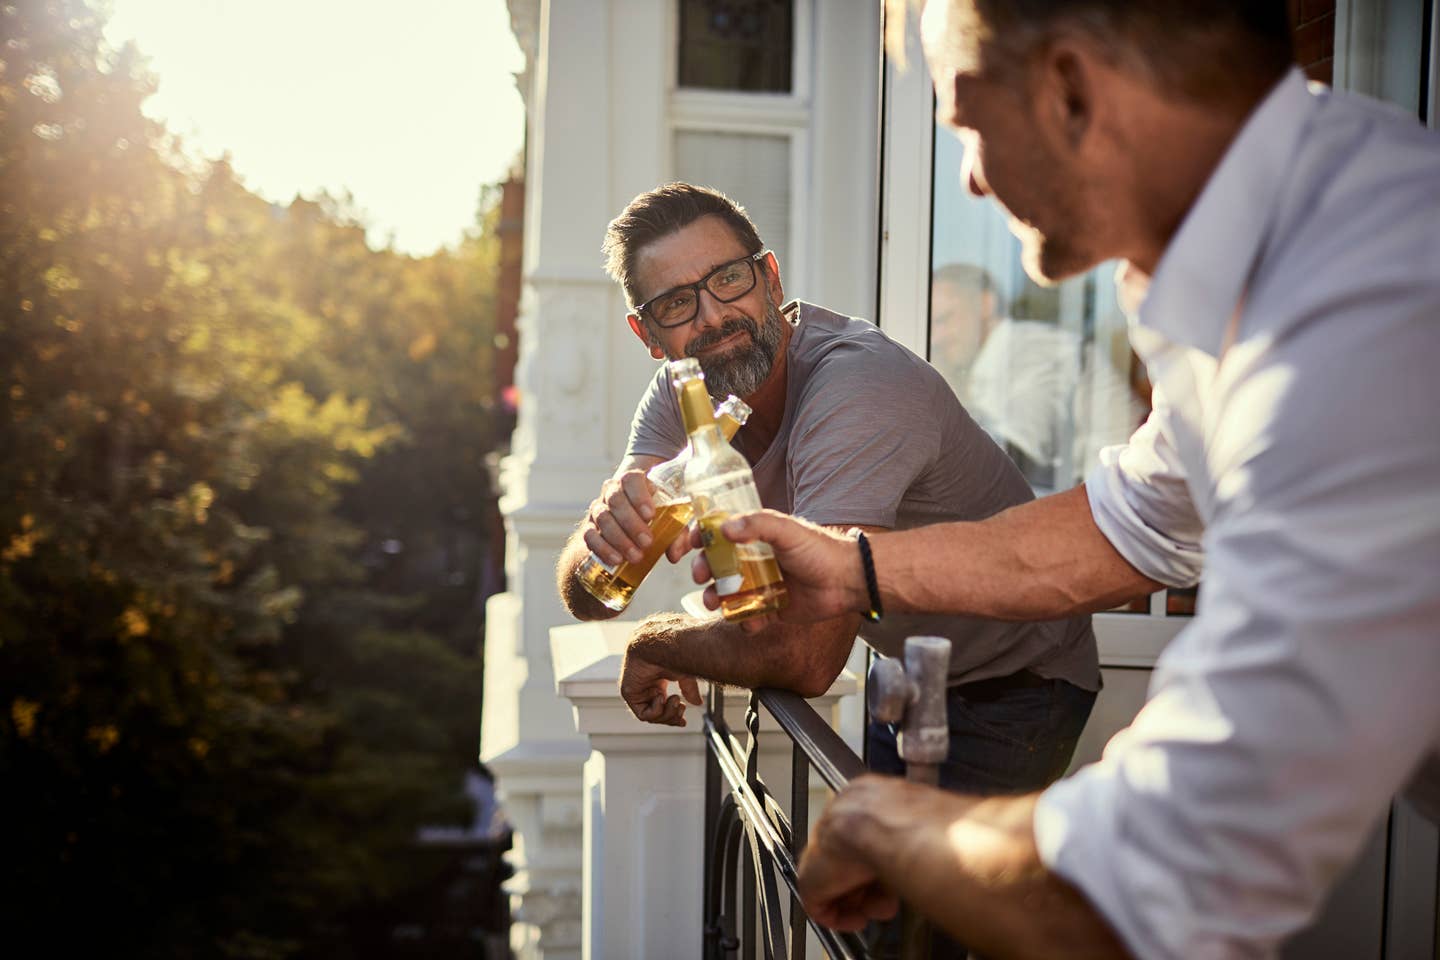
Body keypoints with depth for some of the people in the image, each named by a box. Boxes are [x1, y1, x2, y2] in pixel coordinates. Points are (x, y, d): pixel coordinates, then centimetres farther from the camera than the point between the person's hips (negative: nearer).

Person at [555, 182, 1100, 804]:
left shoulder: (856, 388, -32)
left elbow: (806, 657, -38)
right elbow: (584, 599, -14)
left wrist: (655, 644, -20)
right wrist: (606, 533, -37)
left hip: (1013, 691, -7)